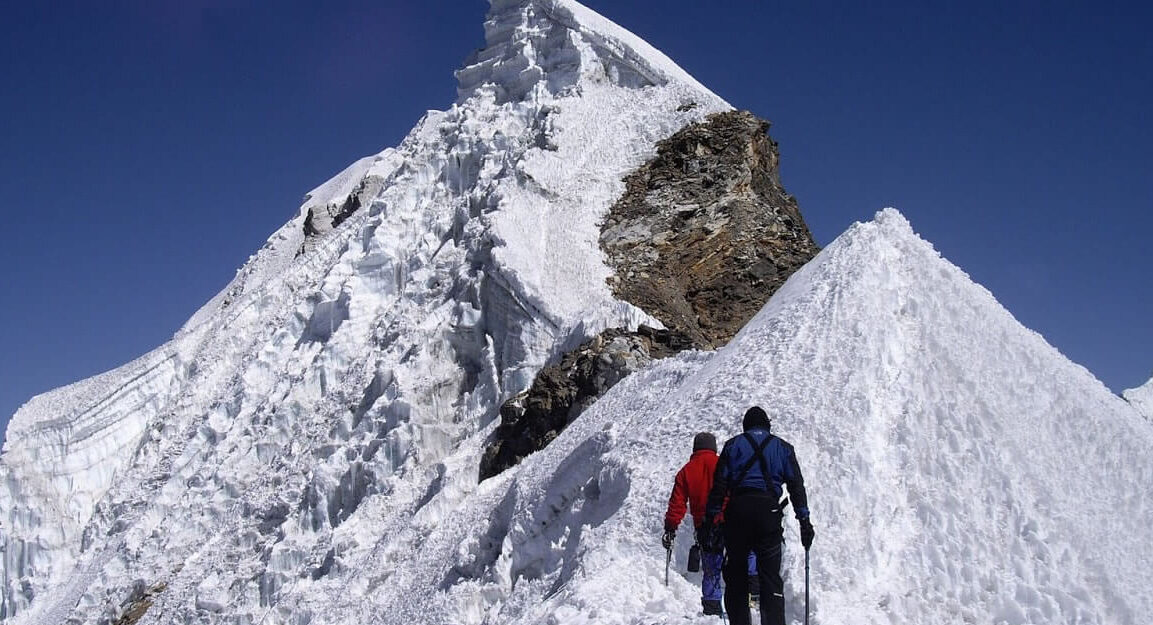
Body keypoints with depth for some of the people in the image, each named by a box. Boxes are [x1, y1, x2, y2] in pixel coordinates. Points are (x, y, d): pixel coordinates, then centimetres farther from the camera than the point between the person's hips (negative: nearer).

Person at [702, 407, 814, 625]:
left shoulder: (733, 445, 13)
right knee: (770, 576, 0)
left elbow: (719, 484, 5)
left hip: (737, 510, 0)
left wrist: (711, 518, 5)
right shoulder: (782, 447, 15)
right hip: (768, 509, 0)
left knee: (736, 576, 9)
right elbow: (796, 485, 8)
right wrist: (804, 520, 7)